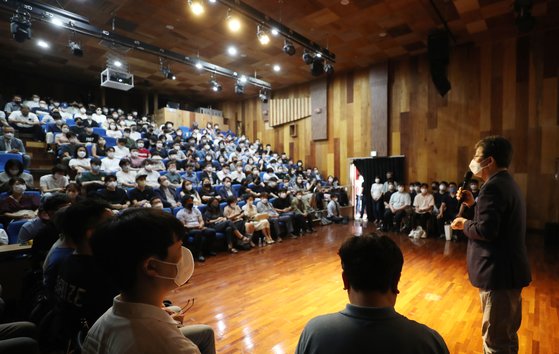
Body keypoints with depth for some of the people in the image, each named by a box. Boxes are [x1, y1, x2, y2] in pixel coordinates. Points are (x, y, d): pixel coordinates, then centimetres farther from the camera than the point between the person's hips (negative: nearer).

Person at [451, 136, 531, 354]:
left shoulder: (493, 187, -19)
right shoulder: (507, 183, 14)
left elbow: (486, 230, -27)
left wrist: (465, 225, -9)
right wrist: (473, 203, 9)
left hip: (498, 273, -11)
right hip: (509, 270, 11)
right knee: (507, 336, 24)